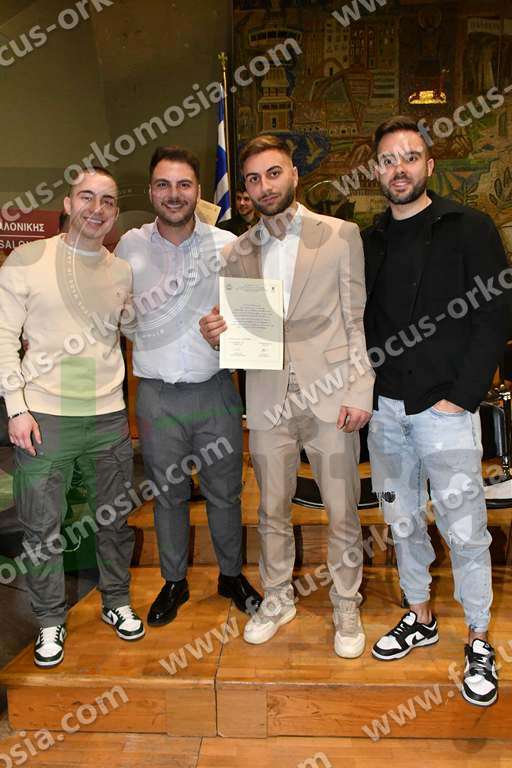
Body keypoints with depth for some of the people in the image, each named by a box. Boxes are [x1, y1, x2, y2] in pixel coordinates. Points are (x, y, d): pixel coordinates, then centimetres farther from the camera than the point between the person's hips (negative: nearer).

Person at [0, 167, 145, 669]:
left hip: (109, 416, 3)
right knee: (41, 528, 8)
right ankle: (50, 621, 29)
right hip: (44, 417, -3)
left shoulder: (122, 272, 7)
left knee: (114, 518, 15)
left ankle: (116, 601, 36)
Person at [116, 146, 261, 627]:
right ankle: (174, 582, 35)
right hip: (156, 394, 1)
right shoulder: (130, 246, 1)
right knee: (168, 494, 14)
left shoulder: (226, 245, -2)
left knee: (225, 492, 13)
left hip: (215, 389, 0)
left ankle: (231, 575, 35)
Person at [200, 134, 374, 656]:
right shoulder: (237, 254, 9)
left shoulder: (341, 235, 1)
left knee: (342, 513, 8)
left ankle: (346, 606, 31)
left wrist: (360, 390, -9)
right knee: (272, 510, 15)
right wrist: (216, 333, -10)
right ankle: (277, 598, 37)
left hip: (330, 396, -2)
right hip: (268, 399, 3)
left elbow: (359, 319, -2)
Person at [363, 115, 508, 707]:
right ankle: (420, 618, 34)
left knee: (464, 530, 3)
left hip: (446, 408, -4)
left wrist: (461, 396, -14)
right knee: (403, 520, 15)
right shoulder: (370, 242, 12)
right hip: (386, 408, 5)